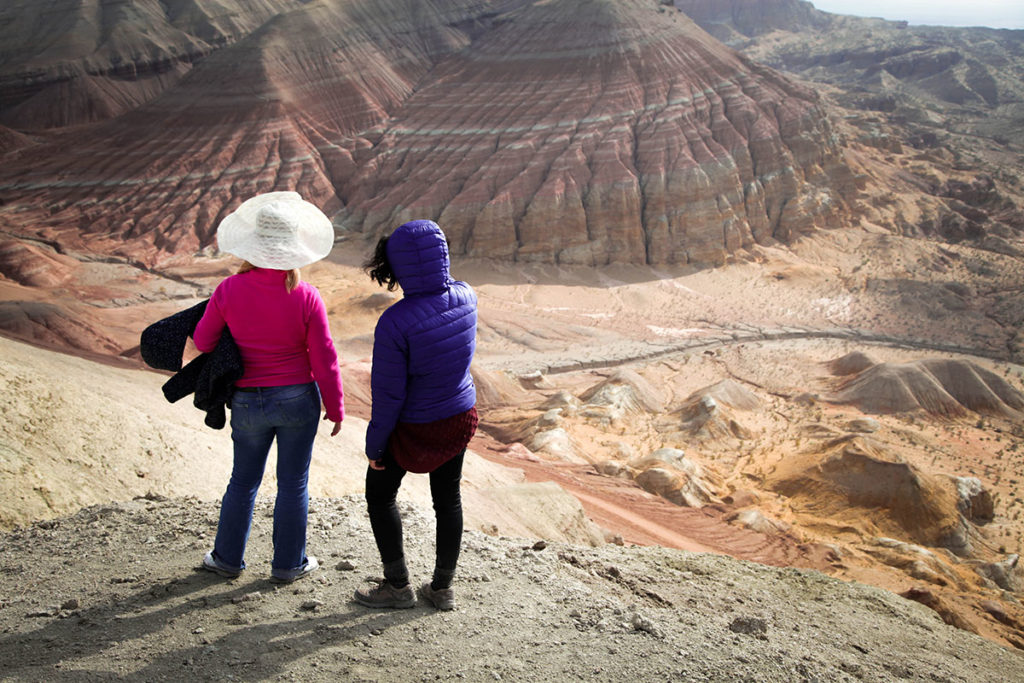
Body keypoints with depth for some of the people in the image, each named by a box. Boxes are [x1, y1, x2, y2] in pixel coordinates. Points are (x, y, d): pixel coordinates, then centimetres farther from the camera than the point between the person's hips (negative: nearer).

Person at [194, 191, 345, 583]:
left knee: (244, 480, 19)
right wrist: (335, 407, 2)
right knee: (293, 484, 13)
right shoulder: (305, 298, -17)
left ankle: (228, 558, 32)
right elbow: (324, 359, -11)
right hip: (298, 400, -1)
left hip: (249, 402, 2)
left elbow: (203, 341, -2)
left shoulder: (229, 291, -14)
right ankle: (287, 565, 24)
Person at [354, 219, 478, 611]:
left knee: (380, 495, 18)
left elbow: (388, 394, -22)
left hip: (414, 426, -5)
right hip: (460, 416, 5)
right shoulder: (466, 298, -14)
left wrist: (374, 444, -8)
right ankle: (442, 588, 31)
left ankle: (398, 586, 25)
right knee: (448, 498, 19)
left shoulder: (395, 323, -31)